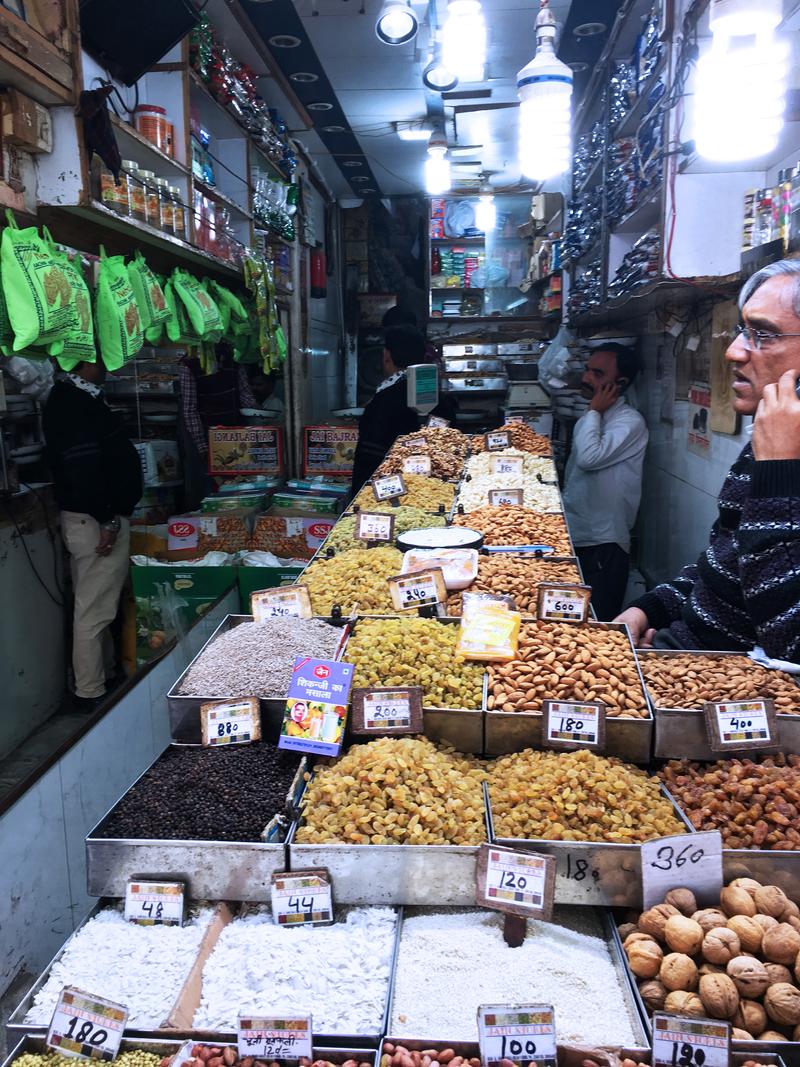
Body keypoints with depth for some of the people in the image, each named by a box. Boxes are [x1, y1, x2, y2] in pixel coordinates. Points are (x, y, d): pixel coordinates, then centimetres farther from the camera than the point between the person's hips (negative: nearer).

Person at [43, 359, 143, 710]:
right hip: (95, 520, -11)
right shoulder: (78, 402, -18)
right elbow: (84, 468, -25)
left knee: (98, 603, 19)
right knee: (94, 608, -3)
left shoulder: (68, 398, 15)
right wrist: (108, 520, -22)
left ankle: (106, 674, 32)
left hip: (95, 517, 11)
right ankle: (90, 694, 6)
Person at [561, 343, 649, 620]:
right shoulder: (591, 417, 14)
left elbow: (589, 458, -28)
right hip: (575, 535, 9)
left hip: (603, 544, -8)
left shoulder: (630, 422, -14)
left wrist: (595, 411, -16)